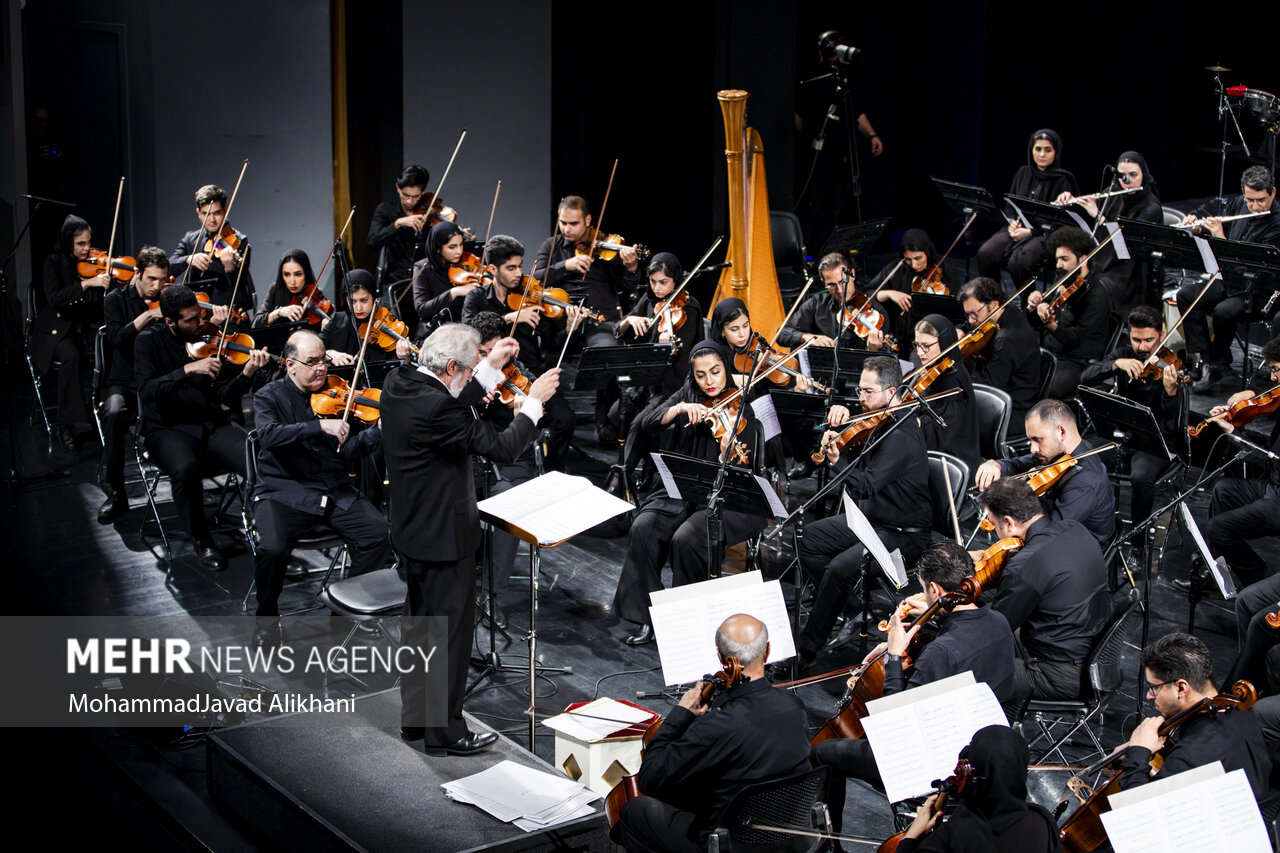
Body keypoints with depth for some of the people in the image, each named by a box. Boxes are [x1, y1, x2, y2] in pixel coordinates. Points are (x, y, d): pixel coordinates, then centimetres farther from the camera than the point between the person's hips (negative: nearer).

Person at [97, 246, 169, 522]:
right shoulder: (117, 300, 4)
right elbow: (117, 338, -13)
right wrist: (148, 315, -20)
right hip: (125, 383, -1)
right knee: (114, 411, -34)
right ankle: (116, 493, -23)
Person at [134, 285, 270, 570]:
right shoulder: (149, 341, -1)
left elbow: (225, 397, 1)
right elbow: (147, 390, -17)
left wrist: (247, 374, -17)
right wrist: (188, 370, -27)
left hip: (213, 424, 3)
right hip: (169, 429, -3)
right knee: (186, 467, -36)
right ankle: (202, 542, -13)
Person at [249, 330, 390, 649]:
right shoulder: (270, 397, -1)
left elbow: (349, 451, 2)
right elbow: (269, 436, -23)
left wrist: (380, 430, -16)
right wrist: (320, 427, -31)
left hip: (336, 491, 3)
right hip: (285, 492, -3)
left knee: (380, 532, -18)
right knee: (272, 548, -29)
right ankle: (267, 619, -2)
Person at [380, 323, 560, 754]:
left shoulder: (398, 384, -2)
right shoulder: (435, 407, -29)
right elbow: (503, 448, -24)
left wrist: (491, 366, 11)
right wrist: (535, 401, -12)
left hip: (413, 529, 10)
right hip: (444, 535, -10)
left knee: (420, 623, 21)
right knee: (450, 633, 4)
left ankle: (415, 717, 33)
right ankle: (444, 731, 14)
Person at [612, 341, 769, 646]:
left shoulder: (740, 411, -6)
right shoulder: (687, 397, 8)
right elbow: (646, 423, -5)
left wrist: (727, 454, -36)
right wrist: (680, 408, -21)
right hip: (681, 491, 4)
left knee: (685, 538, -30)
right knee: (643, 528, -23)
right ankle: (647, 618, -13)